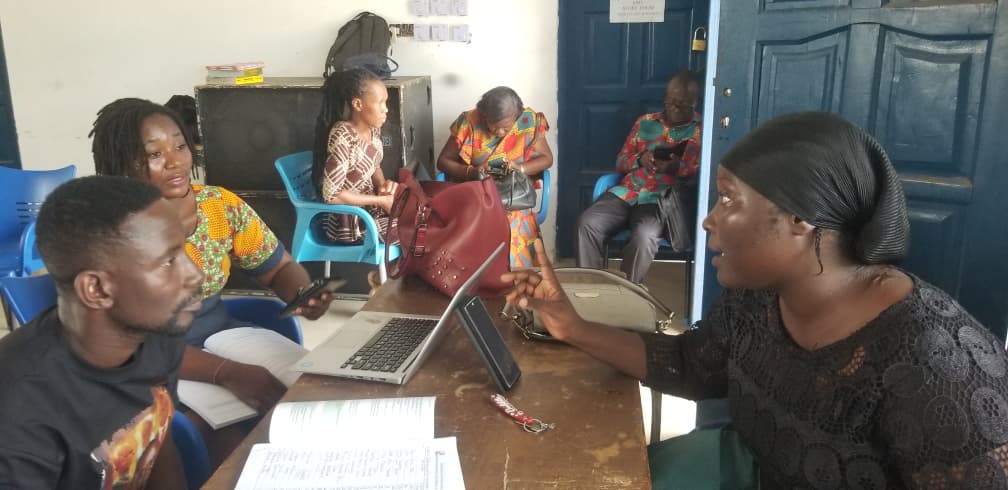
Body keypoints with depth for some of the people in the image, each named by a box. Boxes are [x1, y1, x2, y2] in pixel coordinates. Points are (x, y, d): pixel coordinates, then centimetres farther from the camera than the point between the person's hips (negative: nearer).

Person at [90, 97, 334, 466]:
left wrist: (304, 295, -16)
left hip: (223, 341, 5)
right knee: (237, 445, -27)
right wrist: (227, 373, -33)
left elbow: (280, 268, 8)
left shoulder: (222, 205, -2)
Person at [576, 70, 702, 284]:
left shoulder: (702, 129, 7)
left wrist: (677, 167, -18)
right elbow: (620, 162, 18)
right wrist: (640, 158, -4)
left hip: (662, 200, -4)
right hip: (626, 193, 4)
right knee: (587, 223, -23)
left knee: (644, 236, -35)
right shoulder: (646, 122, 17)